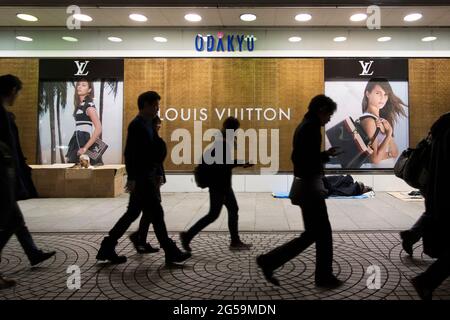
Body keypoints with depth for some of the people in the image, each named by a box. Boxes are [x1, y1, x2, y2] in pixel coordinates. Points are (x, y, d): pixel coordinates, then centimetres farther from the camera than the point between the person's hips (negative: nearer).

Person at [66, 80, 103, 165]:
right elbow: (79, 126, 15)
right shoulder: (79, 105, 16)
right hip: (77, 142, 8)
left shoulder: (89, 106, -10)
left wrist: (85, 148, -20)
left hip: (84, 142, -8)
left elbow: (98, 129, -19)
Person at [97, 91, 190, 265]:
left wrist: (156, 176, 20)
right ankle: (171, 252, 9)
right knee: (156, 214, -2)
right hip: (141, 178, -10)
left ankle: (107, 248, 22)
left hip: (147, 177, 10)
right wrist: (132, 178, -22)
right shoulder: (137, 125, -13)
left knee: (133, 213, 13)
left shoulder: (147, 125, 16)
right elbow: (129, 153, -19)